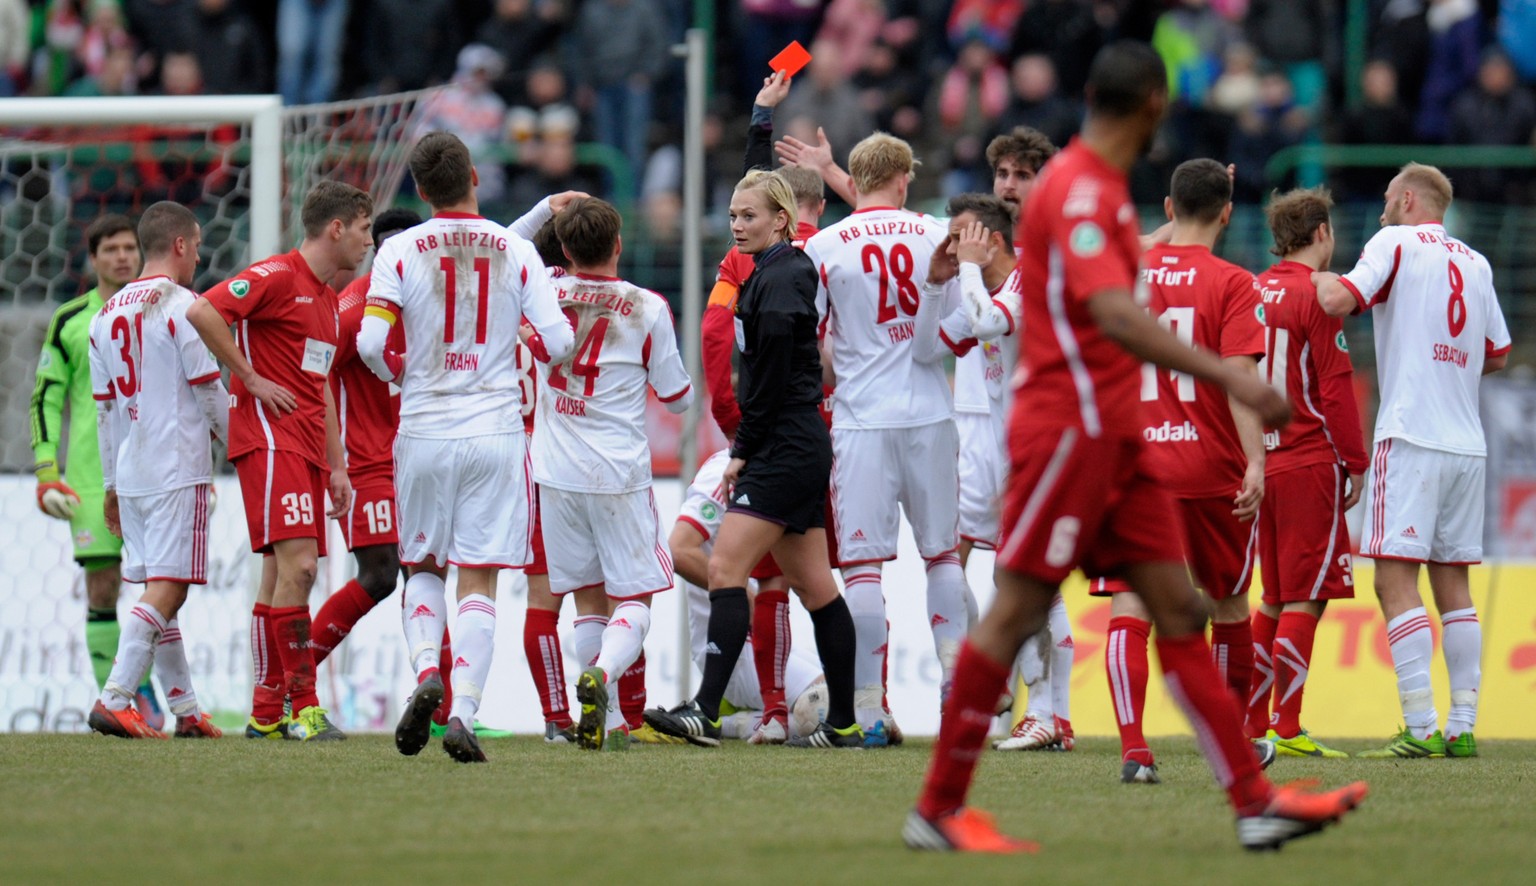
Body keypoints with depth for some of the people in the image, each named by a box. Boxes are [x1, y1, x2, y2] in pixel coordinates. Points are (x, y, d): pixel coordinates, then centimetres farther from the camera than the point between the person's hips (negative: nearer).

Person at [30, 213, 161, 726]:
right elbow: (46, 400, 8)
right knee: (102, 587, -4)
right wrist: (46, 476, -2)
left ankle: (143, 688, 5)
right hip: (91, 469, 0)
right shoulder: (70, 321, 7)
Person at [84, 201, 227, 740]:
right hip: (178, 469, -7)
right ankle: (113, 700, -18)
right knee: (165, 589, -8)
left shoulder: (107, 315, 13)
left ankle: (185, 710, 13)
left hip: (130, 474, 7)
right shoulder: (182, 306, -9)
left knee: (159, 591, 11)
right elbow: (209, 391, -8)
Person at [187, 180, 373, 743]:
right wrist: (250, 377, -15)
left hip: (307, 447, 9)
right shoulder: (278, 276, -9)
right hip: (269, 438, -9)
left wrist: (336, 465, 22)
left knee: (284, 575, 8)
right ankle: (303, 706, -17)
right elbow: (203, 312, -20)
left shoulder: (327, 298, 21)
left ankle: (266, 712, 11)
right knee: (296, 565, -16)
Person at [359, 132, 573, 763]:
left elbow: (370, 343, -11)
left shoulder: (400, 251, -3)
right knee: (479, 581, 1)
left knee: (423, 566, 18)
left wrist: (401, 373, 10)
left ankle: (425, 672, -6)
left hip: (424, 430, 0)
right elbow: (556, 342, -4)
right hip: (495, 432, 0)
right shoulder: (516, 252, -1)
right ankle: (463, 713, -10)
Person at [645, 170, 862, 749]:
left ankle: (706, 712, -22)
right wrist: (746, 450, 15)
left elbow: (772, 376, -17)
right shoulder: (770, 274, 18)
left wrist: (743, 451, -12)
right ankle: (843, 723, 13)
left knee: (726, 568, -15)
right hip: (799, 452, 10)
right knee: (812, 586, 11)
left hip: (785, 451, -10)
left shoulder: (782, 279, -13)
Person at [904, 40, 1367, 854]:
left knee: (1179, 610, 3)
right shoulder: (1079, 191, -16)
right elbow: (1115, 314, -30)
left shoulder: (1098, 187, 15)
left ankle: (1255, 802, 0)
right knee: (1016, 613, -4)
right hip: (1068, 427, -10)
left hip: (1113, 436, 10)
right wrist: (1227, 376, -35)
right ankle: (937, 811, 3)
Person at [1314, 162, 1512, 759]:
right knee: (1453, 583, 10)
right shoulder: (1475, 264, 15)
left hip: (1410, 436, -6)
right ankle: (1463, 727, 5)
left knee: (1396, 581, -8)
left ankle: (1421, 728, -16)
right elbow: (1497, 355, 22)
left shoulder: (1395, 243, -2)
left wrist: (1320, 277, 7)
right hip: (1467, 442, 6)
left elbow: (1337, 301, -14)